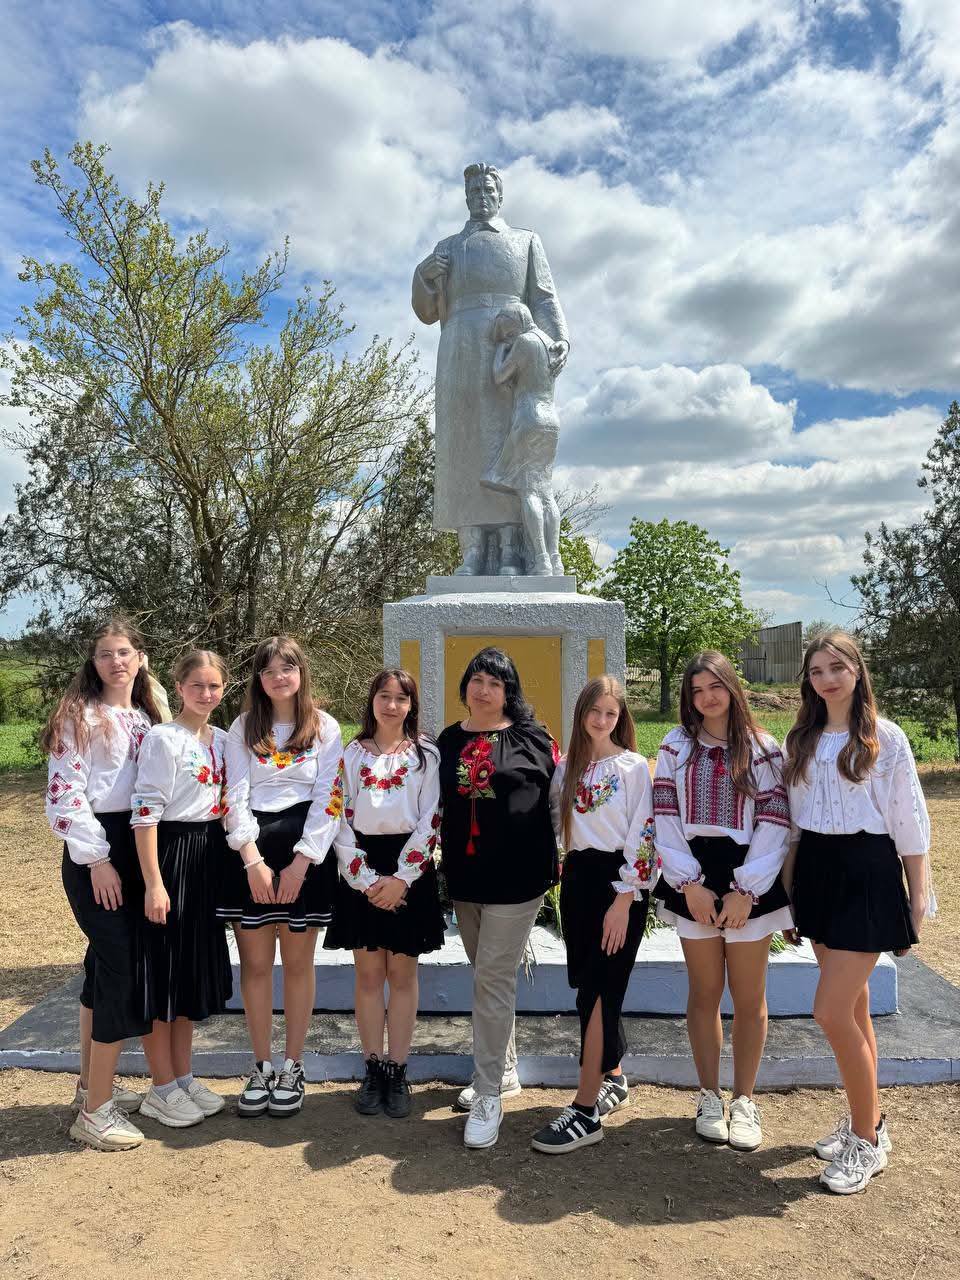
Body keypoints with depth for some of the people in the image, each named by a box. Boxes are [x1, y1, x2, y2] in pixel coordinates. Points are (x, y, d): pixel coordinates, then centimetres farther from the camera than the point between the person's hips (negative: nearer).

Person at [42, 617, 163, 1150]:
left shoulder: (146, 718, 12)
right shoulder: (80, 715, -8)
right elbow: (64, 792, -14)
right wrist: (97, 859, -16)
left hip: (136, 846, 7)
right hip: (96, 851, -7)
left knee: (107, 963, 16)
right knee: (121, 968, -9)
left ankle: (92, 1084, 30)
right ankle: (96, 1111, 2)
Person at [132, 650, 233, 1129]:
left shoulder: (223, 740, 8)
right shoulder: (163, 738, -12)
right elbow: (145, 811, -16)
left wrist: (232, 861, 10)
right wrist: (153, 883, -19)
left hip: (209, 857, 7)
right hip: (170, 854, -7)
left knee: (194, 969, 14)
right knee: (162, 971, 2)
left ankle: (183, 1077, 28)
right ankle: (162, 1089, 17)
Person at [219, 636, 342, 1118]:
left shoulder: (326, 728, 1)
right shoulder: (243, 728, 6)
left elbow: (329, 798, -4)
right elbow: (235, 797, -1)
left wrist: (301, 862, -12)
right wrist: (254, 861, -11)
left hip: (305, 851, -1)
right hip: (250, 850, 2)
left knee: (298, 963, 6)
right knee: (255, 963, 7)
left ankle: (292, 1068, 21)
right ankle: (261, 1068, 22)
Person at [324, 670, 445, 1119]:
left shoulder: (426, 754, 1)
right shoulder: (352, 754, 5)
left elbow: (430, 820, -5)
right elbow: (341, 820, 1)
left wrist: (401, 878, -12)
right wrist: (365, 878, -9)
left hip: (409, 867, -1)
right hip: (362, 871, 1)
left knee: (402, 972, 6)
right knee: (368, 973, 7)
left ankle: (397, 1072, 17)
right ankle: (373, 1070, 19)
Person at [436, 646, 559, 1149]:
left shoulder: (532, 738, -4)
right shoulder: (449, 741, 8)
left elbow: (558, 796, 1)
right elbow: (437, 806, 15)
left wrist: (554, 863, 1)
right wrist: (437, 864, 12)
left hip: (517, 876, -5)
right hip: (464, 876, 5)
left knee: (494, 976, -5)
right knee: (485, 974, 16)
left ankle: (489, 1096, 7)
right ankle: (505, 1070, 33)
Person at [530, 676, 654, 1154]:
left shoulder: (633, 766, -7)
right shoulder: (566, 767, 9)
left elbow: (642, 833, -11)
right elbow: (553, 822, 16)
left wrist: (623, 901, -14)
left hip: (619, 882, -5)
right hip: (577, 878, 5)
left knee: (595, 992, -6)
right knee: (591, 987, 13)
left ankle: (586, 1111, 1)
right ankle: (612, 1078, 33)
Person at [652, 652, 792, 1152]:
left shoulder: (763, 750, 1)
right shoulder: (675, 748, 5)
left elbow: (774, 824, -4)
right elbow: (665, 820, 0)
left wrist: (745, 890, -12)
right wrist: (691, 883, -9)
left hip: (749, 879, -1)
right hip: (693, 880, 1)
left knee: (749, 998, 6)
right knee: (704, 994, 9)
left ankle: (744, 1100, 23)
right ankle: (709, 1097, 24)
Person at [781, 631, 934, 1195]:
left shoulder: (885, 738, -7)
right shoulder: (801, 741, 8)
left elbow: (910, 821, -5)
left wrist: (920, 898, -5)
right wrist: (787, 890, 11)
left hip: (867, 875, -5)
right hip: (816, 872, 5)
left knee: (831, 1011, -8)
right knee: (853, 1008, 15)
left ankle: (867, 1140, 11)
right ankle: (868, 1120, 31)